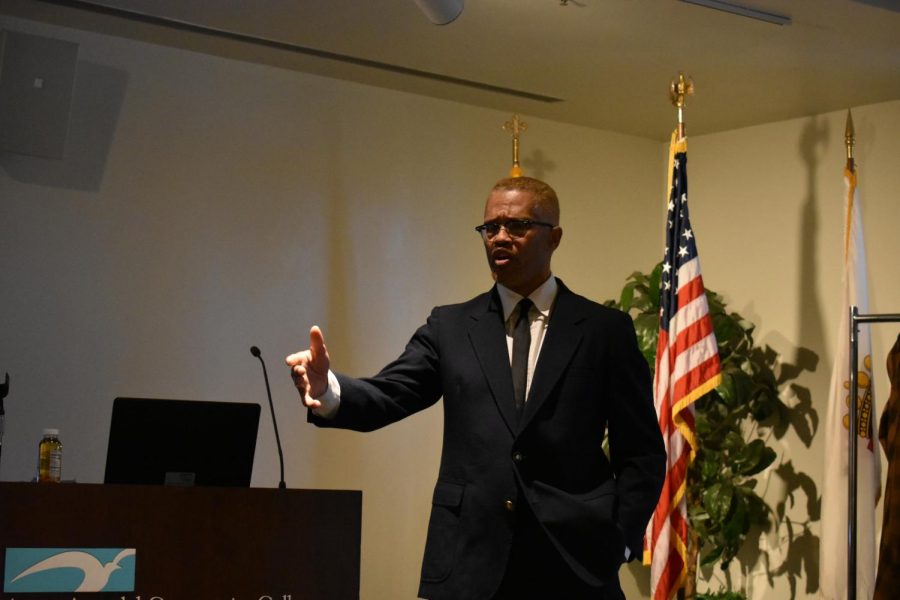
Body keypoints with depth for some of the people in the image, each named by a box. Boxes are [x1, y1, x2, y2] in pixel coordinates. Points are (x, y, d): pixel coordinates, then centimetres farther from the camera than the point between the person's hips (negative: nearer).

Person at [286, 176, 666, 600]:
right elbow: (386, 396, -3)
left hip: (572, 566, -1)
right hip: (469, 565, 1)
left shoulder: (605, 330, 5)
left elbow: (642, 453, 5)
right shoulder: (450, 327, 10)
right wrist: (329, 391, -24)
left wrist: (620, 538, -6)